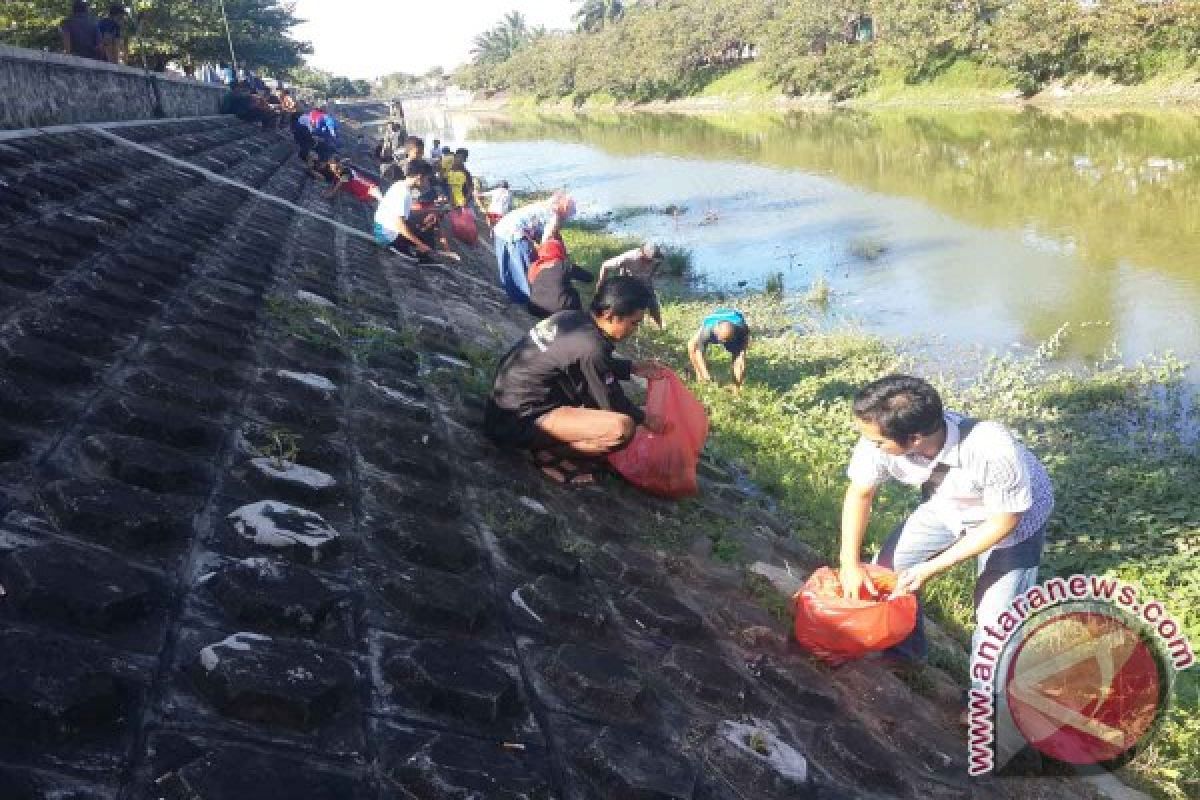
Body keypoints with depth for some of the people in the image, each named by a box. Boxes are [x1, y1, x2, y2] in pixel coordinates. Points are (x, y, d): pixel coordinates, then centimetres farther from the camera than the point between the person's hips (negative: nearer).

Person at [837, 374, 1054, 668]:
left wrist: (933, 567, -25)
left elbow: (1005, 520, -25)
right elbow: (860, 492, -11)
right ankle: (904, 659, 27)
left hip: (1014, 516, -4)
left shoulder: (994, 451, -43)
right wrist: (850, 565, -13)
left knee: (996, 619, -11)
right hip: (946, 507, 4)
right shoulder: (879, 439, -31)